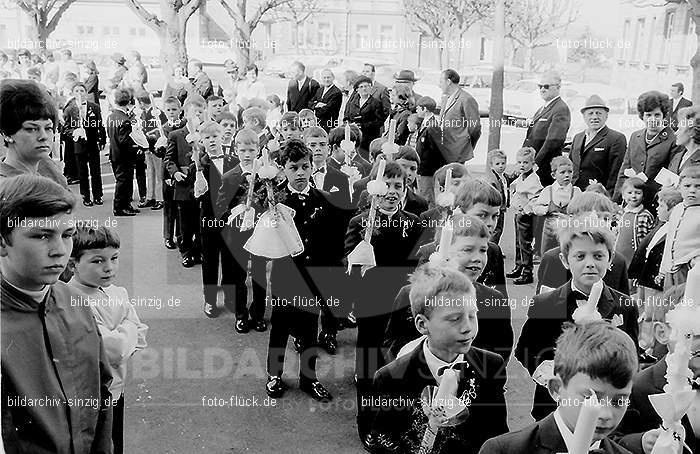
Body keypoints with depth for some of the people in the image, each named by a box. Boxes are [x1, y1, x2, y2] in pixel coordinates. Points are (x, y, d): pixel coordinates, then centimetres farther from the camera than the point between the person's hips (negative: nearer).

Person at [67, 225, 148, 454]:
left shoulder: (117, 292, 1)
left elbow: (141, 338, 3)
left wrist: (123, 346, -16)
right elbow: (116, 350, -29)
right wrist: (129, 328, -11)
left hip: (118, 391, 7)